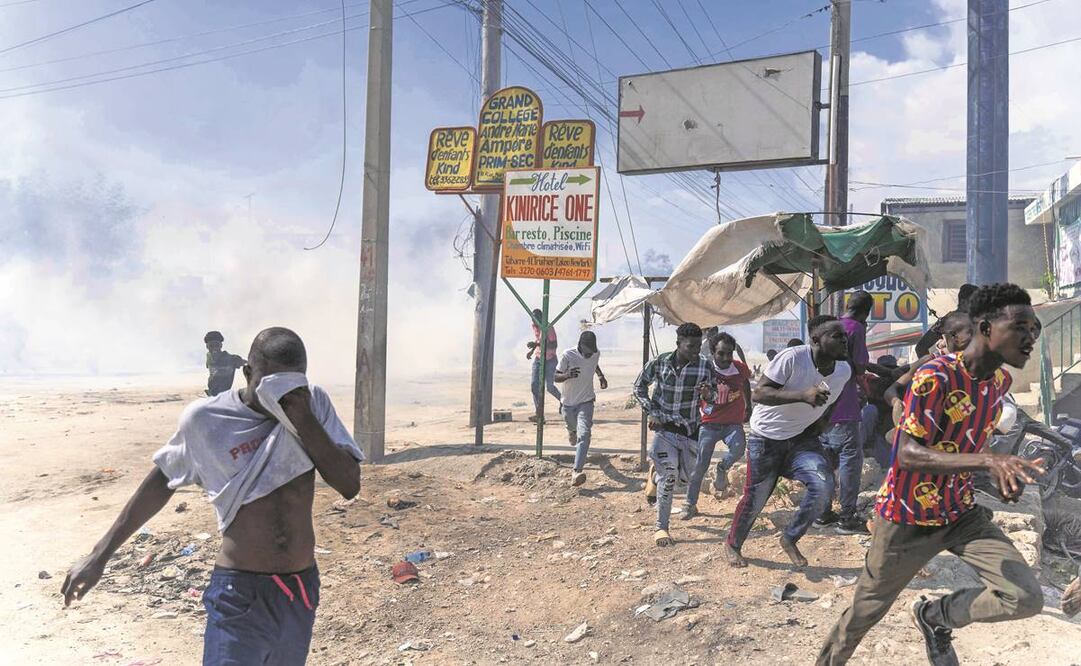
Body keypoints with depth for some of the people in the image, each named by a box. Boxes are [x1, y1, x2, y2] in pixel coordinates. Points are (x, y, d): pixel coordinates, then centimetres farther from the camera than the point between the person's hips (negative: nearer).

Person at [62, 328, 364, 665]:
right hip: (240, 594, -2)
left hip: (301, 590, 3)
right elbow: (161, 482, 5)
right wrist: (99, 555, 9)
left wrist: (304, 420, -23)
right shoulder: (206, 418, -11)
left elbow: (350, 485, -12)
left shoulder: (314, 405, -6)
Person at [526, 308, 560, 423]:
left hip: (550, 360, -6)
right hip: (538, 358, 6)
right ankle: (538, 413, 1)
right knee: (534, 385, -4)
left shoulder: (549, 328, -19)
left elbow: (554, 345, -27)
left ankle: (562, 399, 31)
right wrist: (532, 350, 6)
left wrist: (537, 344, -35)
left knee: (550, 387, 0)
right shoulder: (534, 326, 3)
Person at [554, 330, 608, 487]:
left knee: (584, 434, -20)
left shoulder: (596, 354, -6)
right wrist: (567, 375, -34)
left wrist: (601, 376, 3)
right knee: (572, 427, 25)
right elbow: (556, 377, -13)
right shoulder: (568, 355, -18)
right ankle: (572, 431, 66)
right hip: (569, 403, 0)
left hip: (586, 402, 0)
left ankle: (577, 471, -28)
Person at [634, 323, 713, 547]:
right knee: (669, 475, -15)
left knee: (688, 475, 14)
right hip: (665, 426, -2)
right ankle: (661, 528, -4)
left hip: (690, 428, 3)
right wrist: (652, 413, -6)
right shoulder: (660, 362, -11)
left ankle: (656, 468, 46)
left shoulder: (705, 367, -11)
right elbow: (639, 387, 2)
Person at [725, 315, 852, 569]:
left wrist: (821, 422, 4)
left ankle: (790, 539, 5)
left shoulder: (844, 370, -5)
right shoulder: (792, 358, -26)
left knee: (823, 484, -18)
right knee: (755, 497, 3)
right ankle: (732, 545, 31)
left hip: (803, 437, 5)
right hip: (767, 437, -5)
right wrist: (802, 395, -41)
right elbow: (758, 393, -31)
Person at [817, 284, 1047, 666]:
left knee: (1026, 597, -9)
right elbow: (907, 453, -31)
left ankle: (935, 616, 18)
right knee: (867, 609, 8)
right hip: (908, 517, -6)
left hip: (961, 513, 6)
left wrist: (1003, 474, 4)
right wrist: (988, 460, -42)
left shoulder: (1001, 381, 1)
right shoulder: (935, 376, -24)